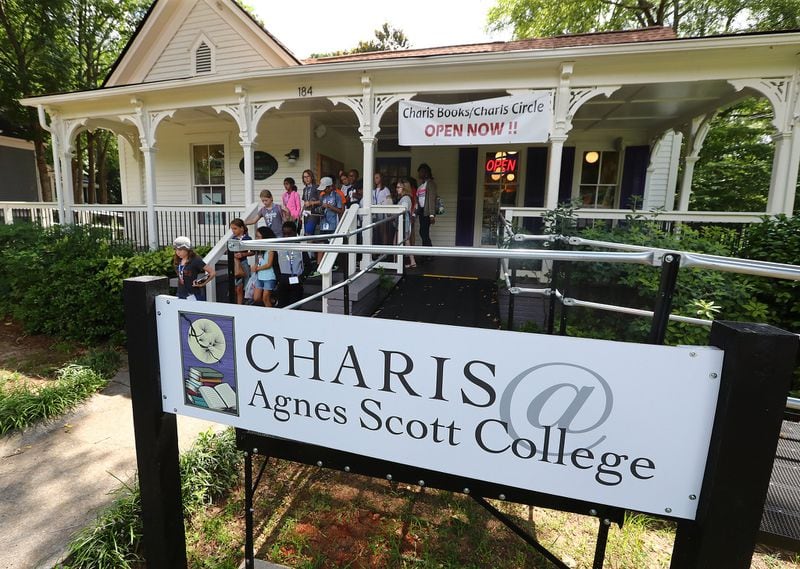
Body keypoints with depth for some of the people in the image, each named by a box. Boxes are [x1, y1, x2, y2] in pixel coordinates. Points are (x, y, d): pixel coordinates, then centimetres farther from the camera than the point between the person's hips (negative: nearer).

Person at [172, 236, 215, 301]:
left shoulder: (196, 260, -13)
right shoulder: (178, 261, 7)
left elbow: (212, 273, -16)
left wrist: (202, 284, -9)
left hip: (194, 295, -6)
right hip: (180, 295, 7)